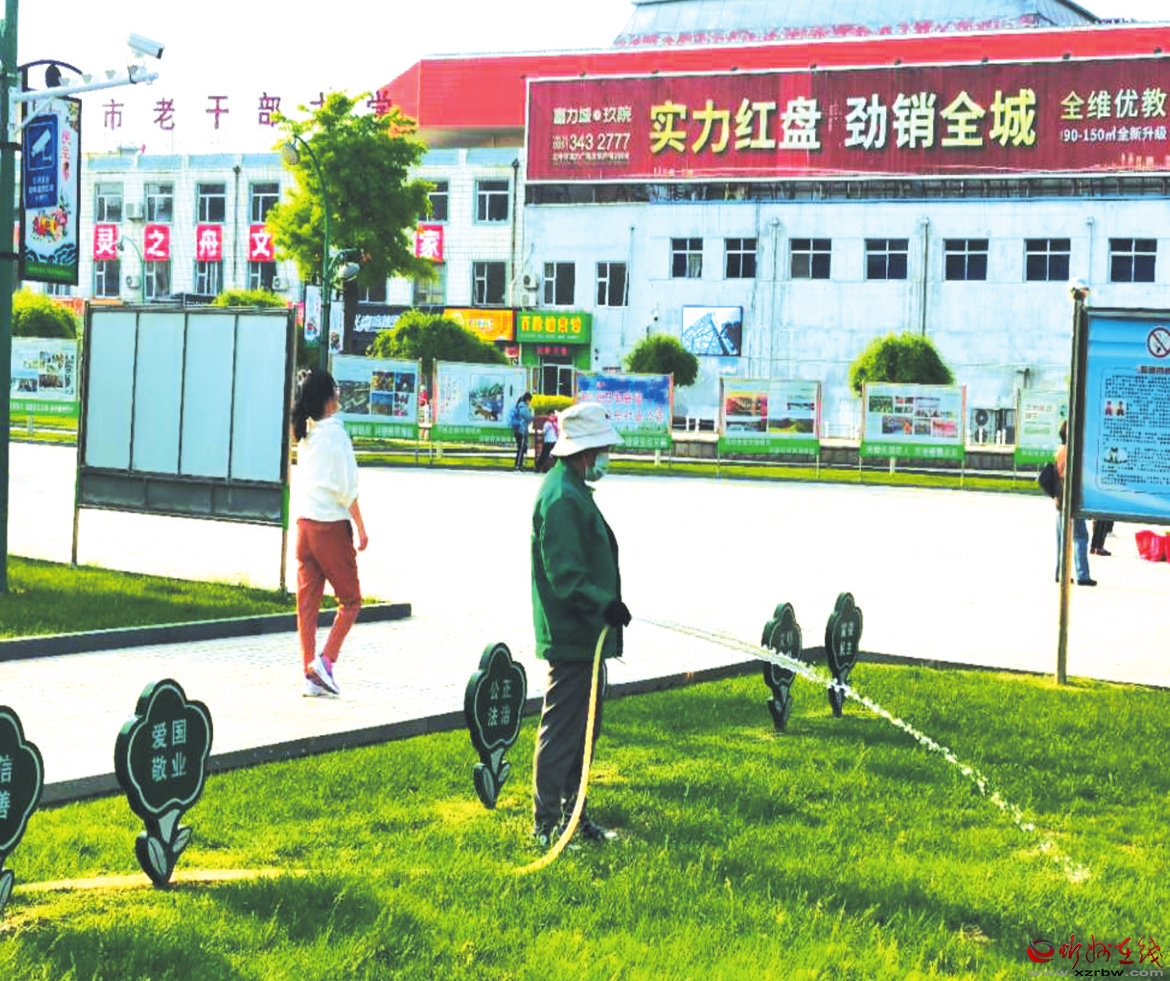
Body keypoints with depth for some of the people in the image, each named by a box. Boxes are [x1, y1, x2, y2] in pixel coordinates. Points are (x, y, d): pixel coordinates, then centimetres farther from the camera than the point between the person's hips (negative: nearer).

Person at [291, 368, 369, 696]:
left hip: (304, 522, 6)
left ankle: (311, 674, 7)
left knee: (307, 601, 7)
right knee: (350, 600, 7)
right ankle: (325, 660, -6)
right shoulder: (335, 433, -13)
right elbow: (347, 488, -14)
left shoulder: (305, 434, 7)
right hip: (331, 524, -6)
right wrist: (361, 528, -8)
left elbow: (300, 481, 10)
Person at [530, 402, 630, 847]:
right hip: (572, 638, -11)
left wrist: (606, 606, 25)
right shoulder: (562, 497, -19)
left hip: (586, 634, 11)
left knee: (583, 727, 18)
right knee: (562, 730, -6)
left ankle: (571, 813, 28)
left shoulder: (573, 489, 16)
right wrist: (603, 604, -33)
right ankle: (546, 824, -1)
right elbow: (564, 574, -25)